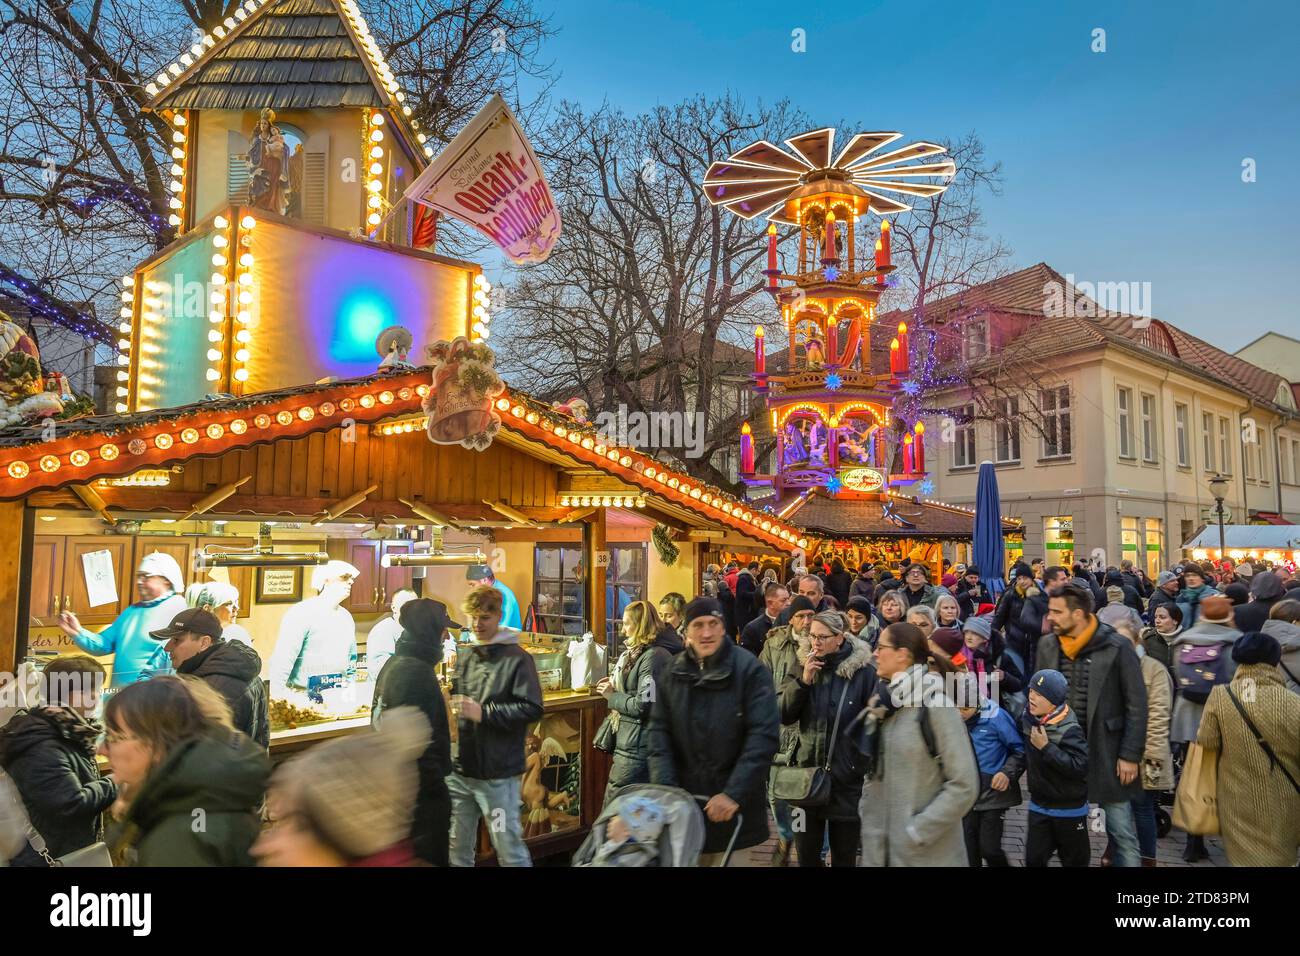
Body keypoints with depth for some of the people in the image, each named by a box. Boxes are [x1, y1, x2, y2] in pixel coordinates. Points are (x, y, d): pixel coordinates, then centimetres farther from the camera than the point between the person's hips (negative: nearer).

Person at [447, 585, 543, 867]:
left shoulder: (517, 658, -10)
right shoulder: (464, 656, 10)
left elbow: (532, 709, -17)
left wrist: (483, 713, -20)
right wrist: (455, 704, 3)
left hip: (497, 774, -6)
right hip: (460, 770, 6)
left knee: (509, 849, 4)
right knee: (457, 846, 17)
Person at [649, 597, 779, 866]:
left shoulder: (750, 669, -11)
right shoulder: (674, 671, 2)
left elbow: (763, 735, -16)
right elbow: (659, 731, 0)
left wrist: (734, 793, -21)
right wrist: (665, 787, -11)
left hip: (735, 806, -3)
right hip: (684, 799, 3)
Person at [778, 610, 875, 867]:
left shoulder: (864, 672, -10)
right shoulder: (803, 666, 1)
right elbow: (783, 715, -5)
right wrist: (803, 680, -18)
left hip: (847, 778, -3)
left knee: (844, 855, 11)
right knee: (806, 854, 12)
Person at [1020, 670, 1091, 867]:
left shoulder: (1069, 730, -23)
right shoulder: (1029, 719, -3)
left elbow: (1080, 766, -32)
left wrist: (1046, 747, -31)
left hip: (1069, 808, -5)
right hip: (1039, 804, 5)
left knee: (1074, 859, 14)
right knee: (1034, 857, 5)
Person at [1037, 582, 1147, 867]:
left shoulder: (1117, 647, -11)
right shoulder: (1047, 646, 1)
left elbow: (1136, 705, -7)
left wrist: (1130, 755, -9)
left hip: (1107, 753, -4)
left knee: (1122, 834, 8)